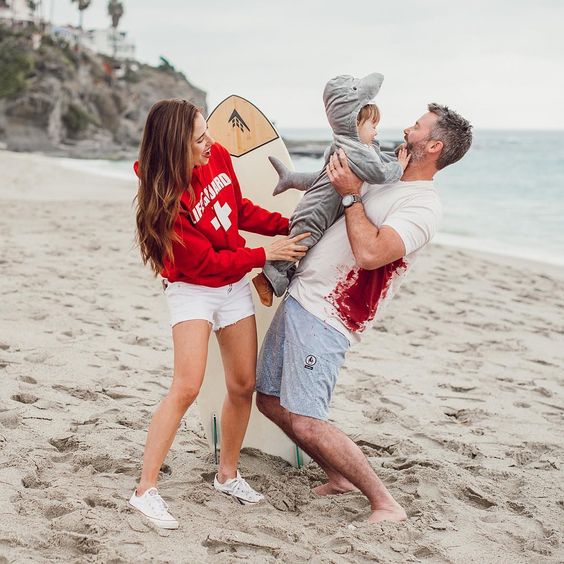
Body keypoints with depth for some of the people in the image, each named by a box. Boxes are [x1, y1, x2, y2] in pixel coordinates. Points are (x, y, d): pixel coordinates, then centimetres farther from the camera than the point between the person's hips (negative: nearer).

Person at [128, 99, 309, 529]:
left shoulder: (218, 157, -8)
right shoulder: (166, 200, -27)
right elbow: (207, 261, -21)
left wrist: (285, 225, -2)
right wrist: (266, 255, -18)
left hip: (234, 284, 7)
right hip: (193, 289, -6)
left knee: (244, 385, 9)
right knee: (186, 388, -17)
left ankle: (228, 474, 27)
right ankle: (146, 490, -8)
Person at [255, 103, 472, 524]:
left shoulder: (423, 206, -14)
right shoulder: (387, 186, 16)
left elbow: (370, 253, -30)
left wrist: (351, 194, -18)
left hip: (324, 319, -10)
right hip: (299, 299, 10)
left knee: (304, 423, -16)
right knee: (270, 401, 14)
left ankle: (386, 504, -3)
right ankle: (339, 477, 26)